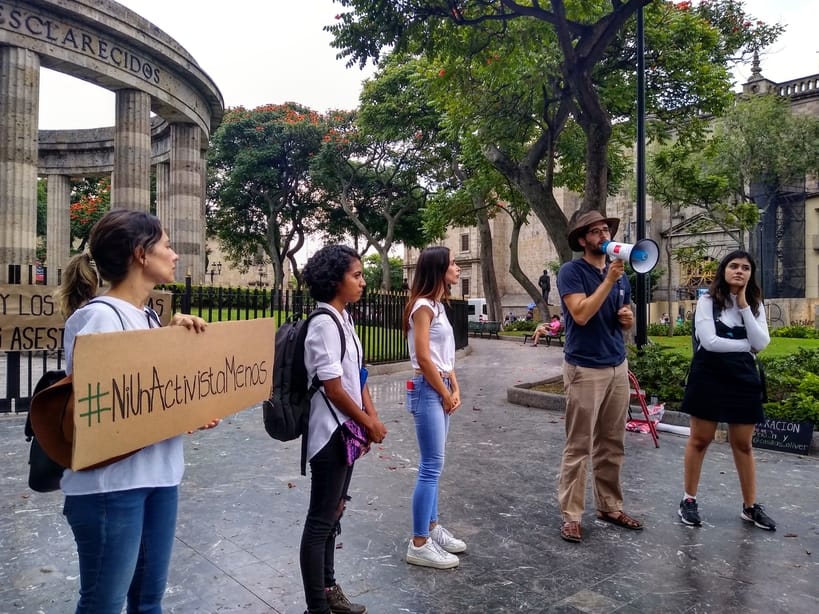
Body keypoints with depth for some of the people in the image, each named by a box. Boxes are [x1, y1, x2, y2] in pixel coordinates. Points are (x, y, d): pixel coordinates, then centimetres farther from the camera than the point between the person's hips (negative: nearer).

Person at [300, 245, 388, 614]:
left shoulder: (344, 319, 8)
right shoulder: (324, 324, -19)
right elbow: (334, 388, -21)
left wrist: (372, 418, 5)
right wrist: (369, 424, -10)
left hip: (346, 430, 9)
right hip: (331, 433, -9)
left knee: (334, 513, 19)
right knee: (321, 519, 3)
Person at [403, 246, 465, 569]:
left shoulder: (438, 306, 14)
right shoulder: (423, 306, -15)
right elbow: (423, 358, -19)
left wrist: (454, 389, 7)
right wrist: (445, 394, -10)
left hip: (441, 389, 9)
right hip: (428, 390, -9)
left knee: (433, 465, 16)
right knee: (432, 466, -5)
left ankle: (432, 527, 28)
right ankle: (419, 544, 5)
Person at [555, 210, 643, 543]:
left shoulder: (620, 275, 13)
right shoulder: (571, 271, -8)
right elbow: (581, 314, -21)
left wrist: (628, 317, -1)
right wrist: (609, 279, -18)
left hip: (618, 367, 7)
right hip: (584, 369, -6)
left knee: (612, 444, 13)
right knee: (578, 446, -2)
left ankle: (610, 506, 26)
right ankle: (571, 515, 7)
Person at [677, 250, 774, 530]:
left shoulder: (756, 305, 8)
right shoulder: (707, 301, -5)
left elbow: (762, 343, -7)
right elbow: (709, 341, -16)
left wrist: (744, 306, -10)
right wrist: (747, 344, -7)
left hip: (743, 378, 4)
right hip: (710, 377, -4)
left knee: (743, 444, 11)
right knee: (699, 440, 4)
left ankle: (750, 506, 23)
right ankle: (689, 500, 15)